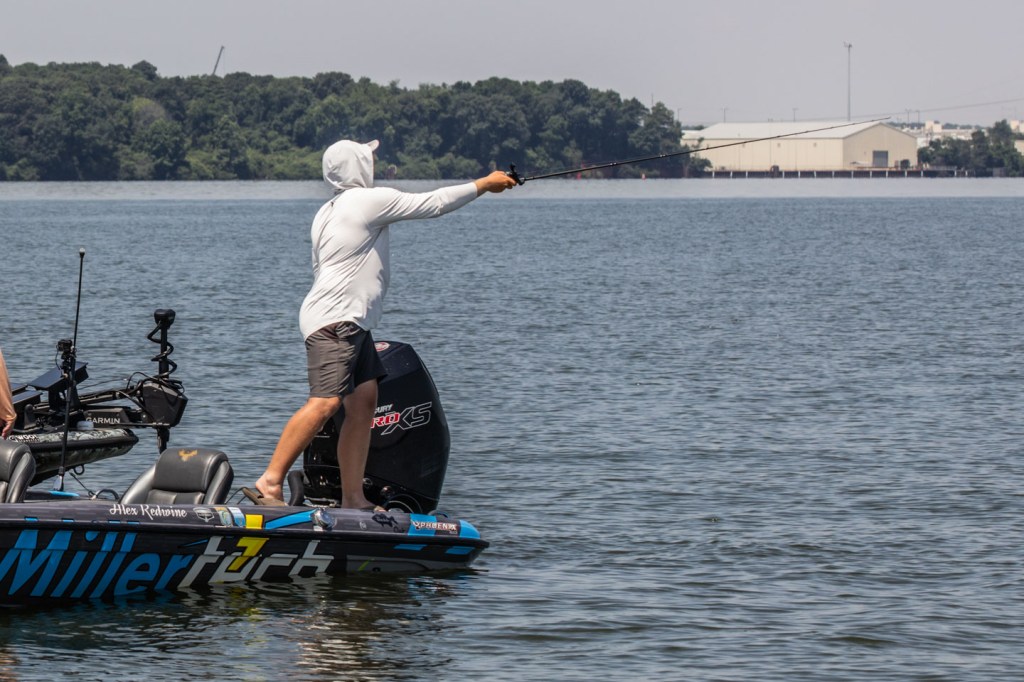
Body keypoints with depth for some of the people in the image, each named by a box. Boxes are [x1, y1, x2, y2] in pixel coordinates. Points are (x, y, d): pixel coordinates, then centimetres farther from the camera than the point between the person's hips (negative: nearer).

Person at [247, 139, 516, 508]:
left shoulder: (326, 213, 20)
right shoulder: (372, 200, -7)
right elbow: (433, 204, -3)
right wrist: (485, 184, 8)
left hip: (351, 324, 10)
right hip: (334, 321, -10)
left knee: (363, 401, 6)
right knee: (325, 402, -20)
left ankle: (353, 499, 4)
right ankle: (269, 484, -25)